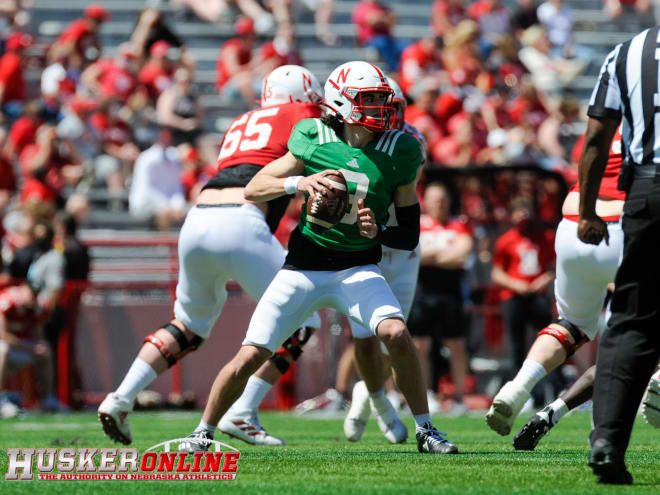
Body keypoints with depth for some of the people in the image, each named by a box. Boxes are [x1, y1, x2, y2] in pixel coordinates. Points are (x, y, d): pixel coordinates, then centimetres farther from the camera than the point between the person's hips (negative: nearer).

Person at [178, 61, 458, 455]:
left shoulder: (397, 154, -4)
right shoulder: (314, 141, -5)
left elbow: (409, 237, 1)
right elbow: (253, 189, -2)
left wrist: (378, 232, -20)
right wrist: (299, 182, -20)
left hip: (358, 269, 0)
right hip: (303, 269, 0)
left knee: (396, 334, -27)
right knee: (248, 359, -6)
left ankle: (425, 429, -8)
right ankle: (204, 432, 18)